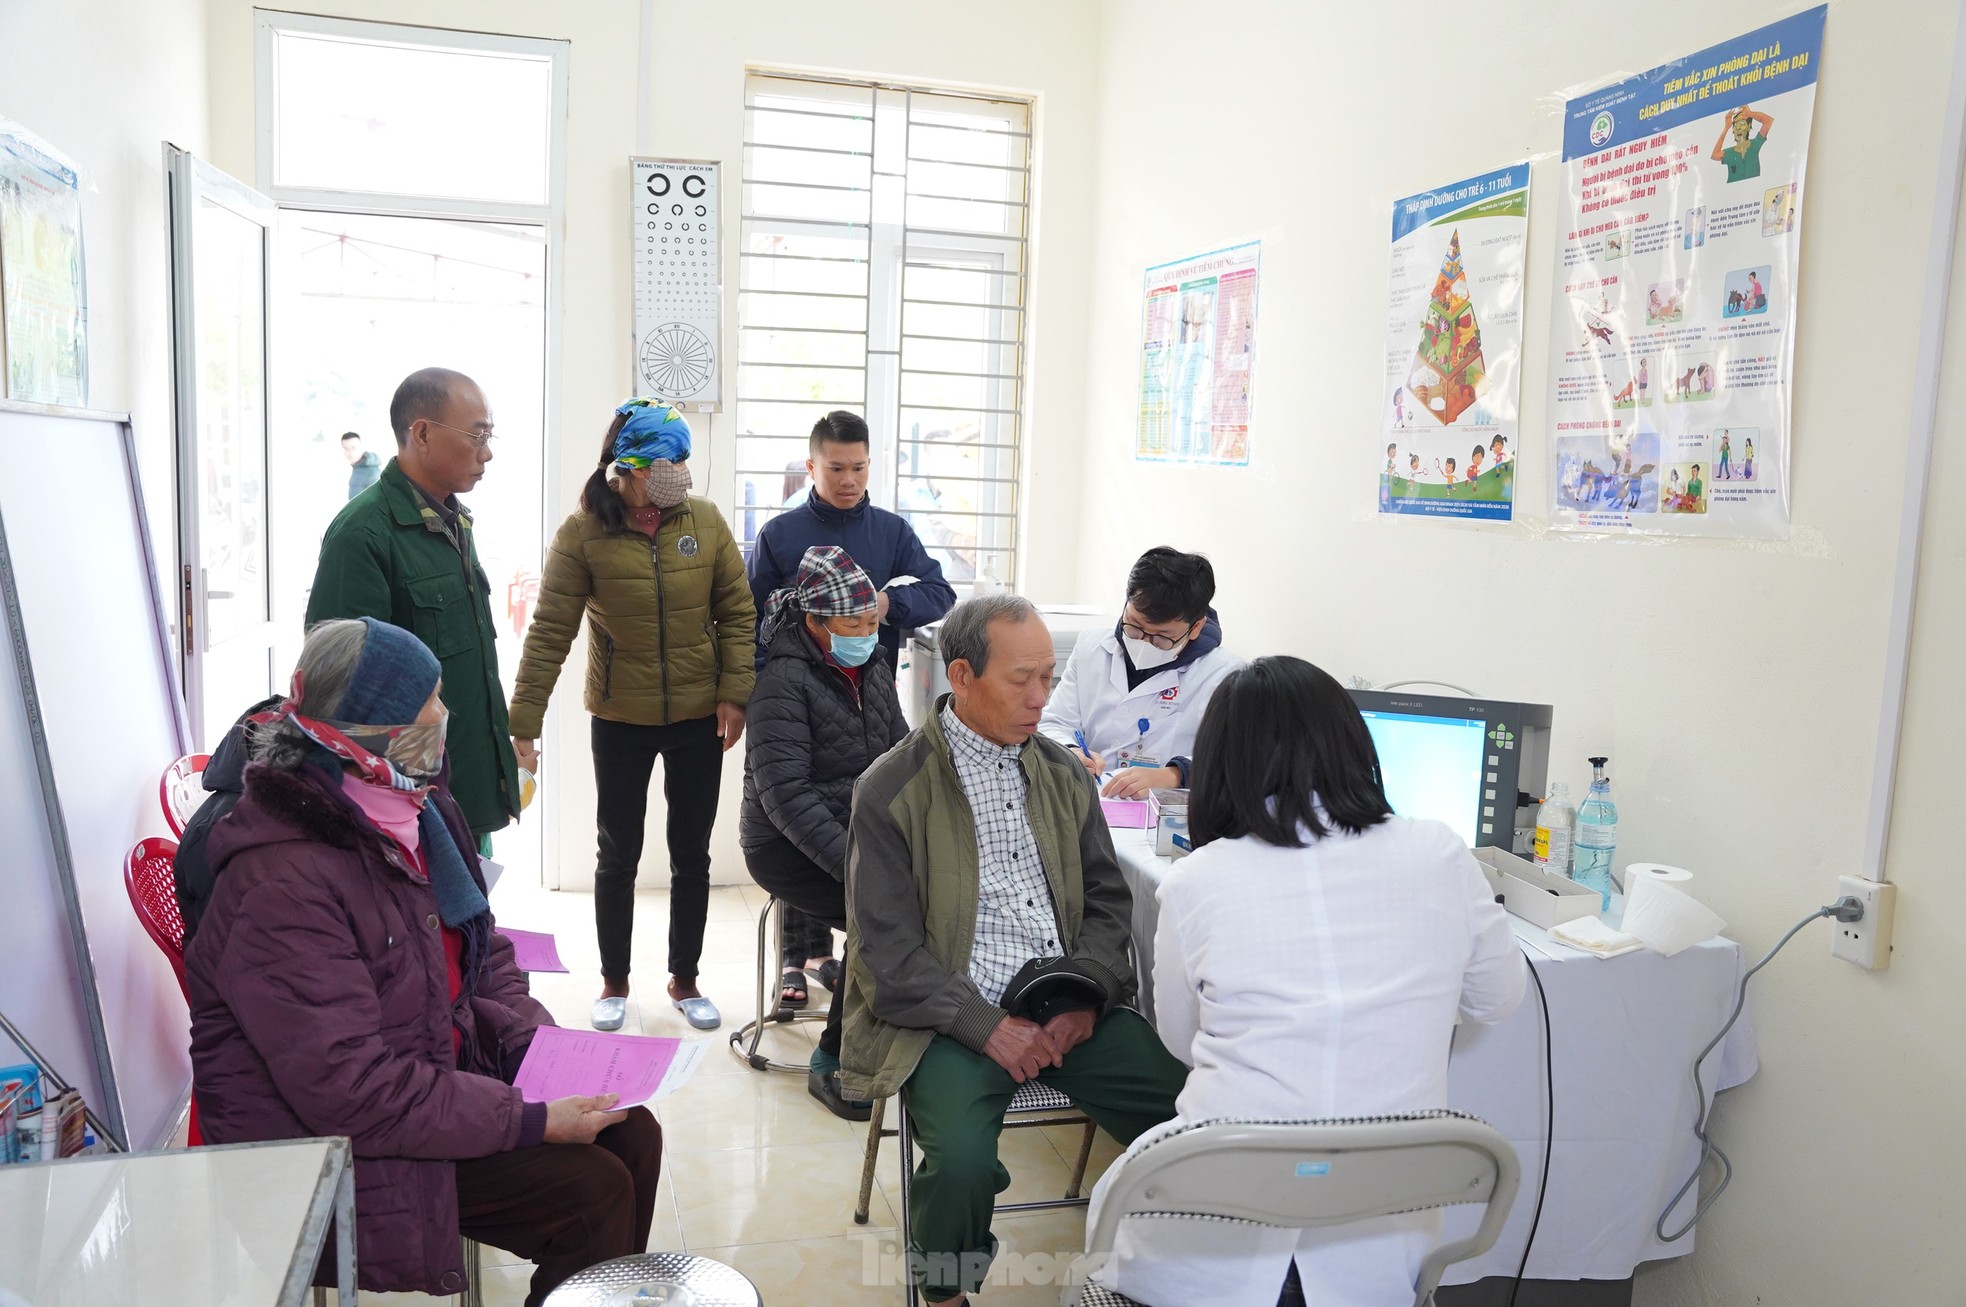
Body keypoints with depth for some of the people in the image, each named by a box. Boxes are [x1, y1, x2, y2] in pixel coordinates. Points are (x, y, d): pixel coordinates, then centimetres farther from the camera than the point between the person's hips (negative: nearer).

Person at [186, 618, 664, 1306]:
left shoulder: (420, 811, 1)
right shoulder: (284, 887, -28)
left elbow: (484, 959, 13)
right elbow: (351, 1089, -30)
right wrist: (532, 1121, -26)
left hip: (443, 1067, 8)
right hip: (335, 1143, -8)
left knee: (631, 1135, -2)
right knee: (589, 1190, -17)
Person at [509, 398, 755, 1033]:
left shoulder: (705, 520, -5)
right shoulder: (582, 532, -12)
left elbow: (737, 613, 0)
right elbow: (550, 631, -12)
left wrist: (735, 693, -7)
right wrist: (523, 721, -15)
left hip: (699, 718, 2)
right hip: (620, 721, -2)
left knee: (692, 854, 12)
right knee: (618, 855, 11)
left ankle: (684, 980, 30)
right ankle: (614, 982, 30)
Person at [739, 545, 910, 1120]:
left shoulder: (874, 669, 10)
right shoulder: (785, 681, -13)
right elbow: (785, 793, -21)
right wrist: (853, 865, -29)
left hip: (861, 832, 6)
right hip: (788, 846, -6)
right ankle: (831, 1063, -11)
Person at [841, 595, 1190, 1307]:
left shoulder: (1063, 774, 12)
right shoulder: (892, 790, -5)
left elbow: (1106, 899, 14)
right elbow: (888, 952, -7)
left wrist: (1086, 996, -3)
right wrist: (987, 1026, -16)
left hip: (1068, 1006, 4)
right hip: (951, 1017, -4)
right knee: (962, 1162, -30)